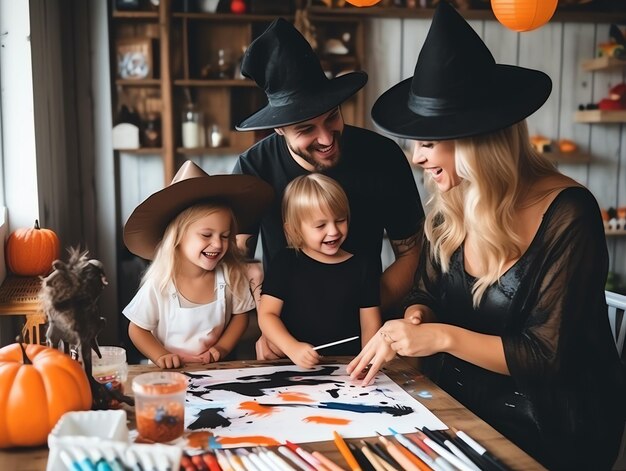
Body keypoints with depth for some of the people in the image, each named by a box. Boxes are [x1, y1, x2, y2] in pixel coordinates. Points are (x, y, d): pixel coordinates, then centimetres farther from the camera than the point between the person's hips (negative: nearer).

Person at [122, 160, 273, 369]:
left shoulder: (230, 275, -7)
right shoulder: (158, 285, -12)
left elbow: (240, 315, 7)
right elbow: (137, 329, -1)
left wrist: (222, 348, -6)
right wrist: (161, 357, -14)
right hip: (171, 373, -1)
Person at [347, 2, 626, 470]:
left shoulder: (566, 215, -20)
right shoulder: (450, 205, -2)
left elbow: (550, 356, -19)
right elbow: (427, 295, 9)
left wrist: (443, 338, -22)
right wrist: (409, 326, -13)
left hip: (551, 428, -6)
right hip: (463, 407, 6)